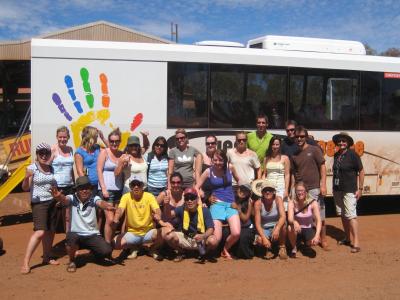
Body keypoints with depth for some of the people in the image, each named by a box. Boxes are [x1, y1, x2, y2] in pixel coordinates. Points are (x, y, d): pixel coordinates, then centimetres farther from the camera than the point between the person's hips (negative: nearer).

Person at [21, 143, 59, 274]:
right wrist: (26, 178, -31)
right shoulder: (32, 168, -9)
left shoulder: (51, 168, 8)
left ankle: (46, 257, 25)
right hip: (39, 203, -6)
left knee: (50, 231, 9)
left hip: (52, 202, 6)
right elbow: (25, 188, -13)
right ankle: (25, 263, -14)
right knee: (40, 232, -17)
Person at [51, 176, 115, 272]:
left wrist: (106, 206, -53)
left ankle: (96, 253, 19)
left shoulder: (94, 199, -7)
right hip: (76, 234, 0)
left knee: (107, 251, -22)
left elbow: (100, 203, -28)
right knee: (71, 238, -36)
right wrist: (58, 196, -54)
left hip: (93, 235, 1)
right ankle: (72, 261, -2)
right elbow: (64, 199, -29)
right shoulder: (72, 198, -7)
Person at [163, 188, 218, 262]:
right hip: (184, 238, 1)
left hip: (201, 239, -1)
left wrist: (203, 236, -36)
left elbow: (210, 229, -16)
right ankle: (180, 252, 6)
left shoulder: (204, 211, -12)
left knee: (213, 241, -33)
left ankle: (203, 253, 4)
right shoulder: (181, 209, -9)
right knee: (168, 235, -26)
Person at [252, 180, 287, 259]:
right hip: (264, 229, -1)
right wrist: (264, 237, -30)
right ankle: (268, 249, 5)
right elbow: (257, 223, -16)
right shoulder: (258, 203, -14)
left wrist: (277, 228, -45)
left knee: (282, 225, -33)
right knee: (259, 240, -33)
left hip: (276, 227, 1)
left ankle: (282, 248, -7)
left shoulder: (278, 199, -13)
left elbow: (283, 216, -26)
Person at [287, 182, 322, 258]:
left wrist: (317, 235, -38)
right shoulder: (292, 203, -17)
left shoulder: (313, 203, -17)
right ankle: (294, 248, -6)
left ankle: (306, 243, 13)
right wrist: (294, 222, -55)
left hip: (309, 229, 1)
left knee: (314, 242, -28)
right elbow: (290, 219, -30)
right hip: (297, 228, -1)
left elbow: (318, 220, -23)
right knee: (290, 228, -35)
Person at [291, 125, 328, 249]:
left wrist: (323, 185, -11)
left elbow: (322, 167, -4)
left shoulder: (314, 149, -1)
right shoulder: (294, 155, 12)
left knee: (319, 215, 2)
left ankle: (323, 240, 14)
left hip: (314, 188, -4)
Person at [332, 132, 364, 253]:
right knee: (342, 215, 13)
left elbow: (361, 171, -7)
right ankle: (348, 238, 25)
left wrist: (360, 189, -8)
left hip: (349, 190, -7)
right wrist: (334, 187, 12)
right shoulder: (336, 155, 8)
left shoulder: (352, 154, -10)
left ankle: (356, 243, -8)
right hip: (337, 190, 7)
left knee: (350, 215, -10)